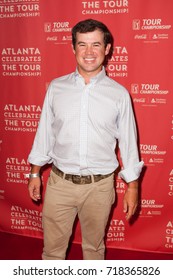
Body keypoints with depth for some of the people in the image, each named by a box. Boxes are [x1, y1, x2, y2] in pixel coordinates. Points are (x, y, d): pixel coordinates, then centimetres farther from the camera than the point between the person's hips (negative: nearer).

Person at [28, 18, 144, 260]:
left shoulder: (119, 94, -6)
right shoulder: (56, 88, -1)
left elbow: (128, 142, 0)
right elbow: (44, 132, 5)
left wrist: (132, 187, 2)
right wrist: (35, 173, 8)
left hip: (99, 186, -1)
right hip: (59, 183, 1)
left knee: (94, 245, 19)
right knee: (52, 246, 14)